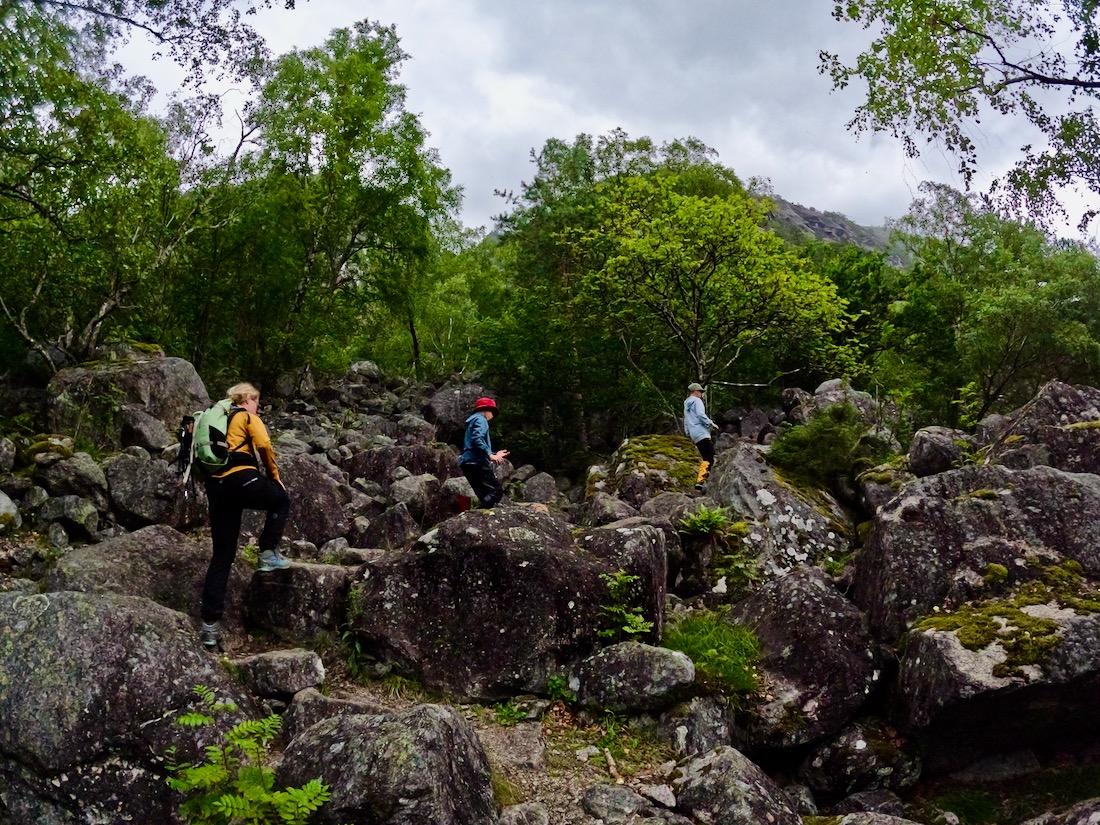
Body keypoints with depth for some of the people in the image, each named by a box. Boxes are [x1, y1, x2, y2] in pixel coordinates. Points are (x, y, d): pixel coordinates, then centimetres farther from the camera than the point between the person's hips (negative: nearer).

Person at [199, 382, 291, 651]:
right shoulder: (247, 416, 7)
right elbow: (264, 446, -7)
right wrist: (274, 476, 6)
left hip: (215, 486, 7)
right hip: (241, 478, -7)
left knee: (222, 555, 9)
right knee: (281, 500, 24)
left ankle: (210, 624, 5)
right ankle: (268, 554, 10)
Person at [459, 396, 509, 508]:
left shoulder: (473, 420, 29)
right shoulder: (480, 419, -1)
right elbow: (477, 439, -19)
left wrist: (494, 455, 37)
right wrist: (490, 455, -20)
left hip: (467, 464, 10)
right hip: (477, 462, -10)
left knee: (485, 497, 8)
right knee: (497, 491, -14)